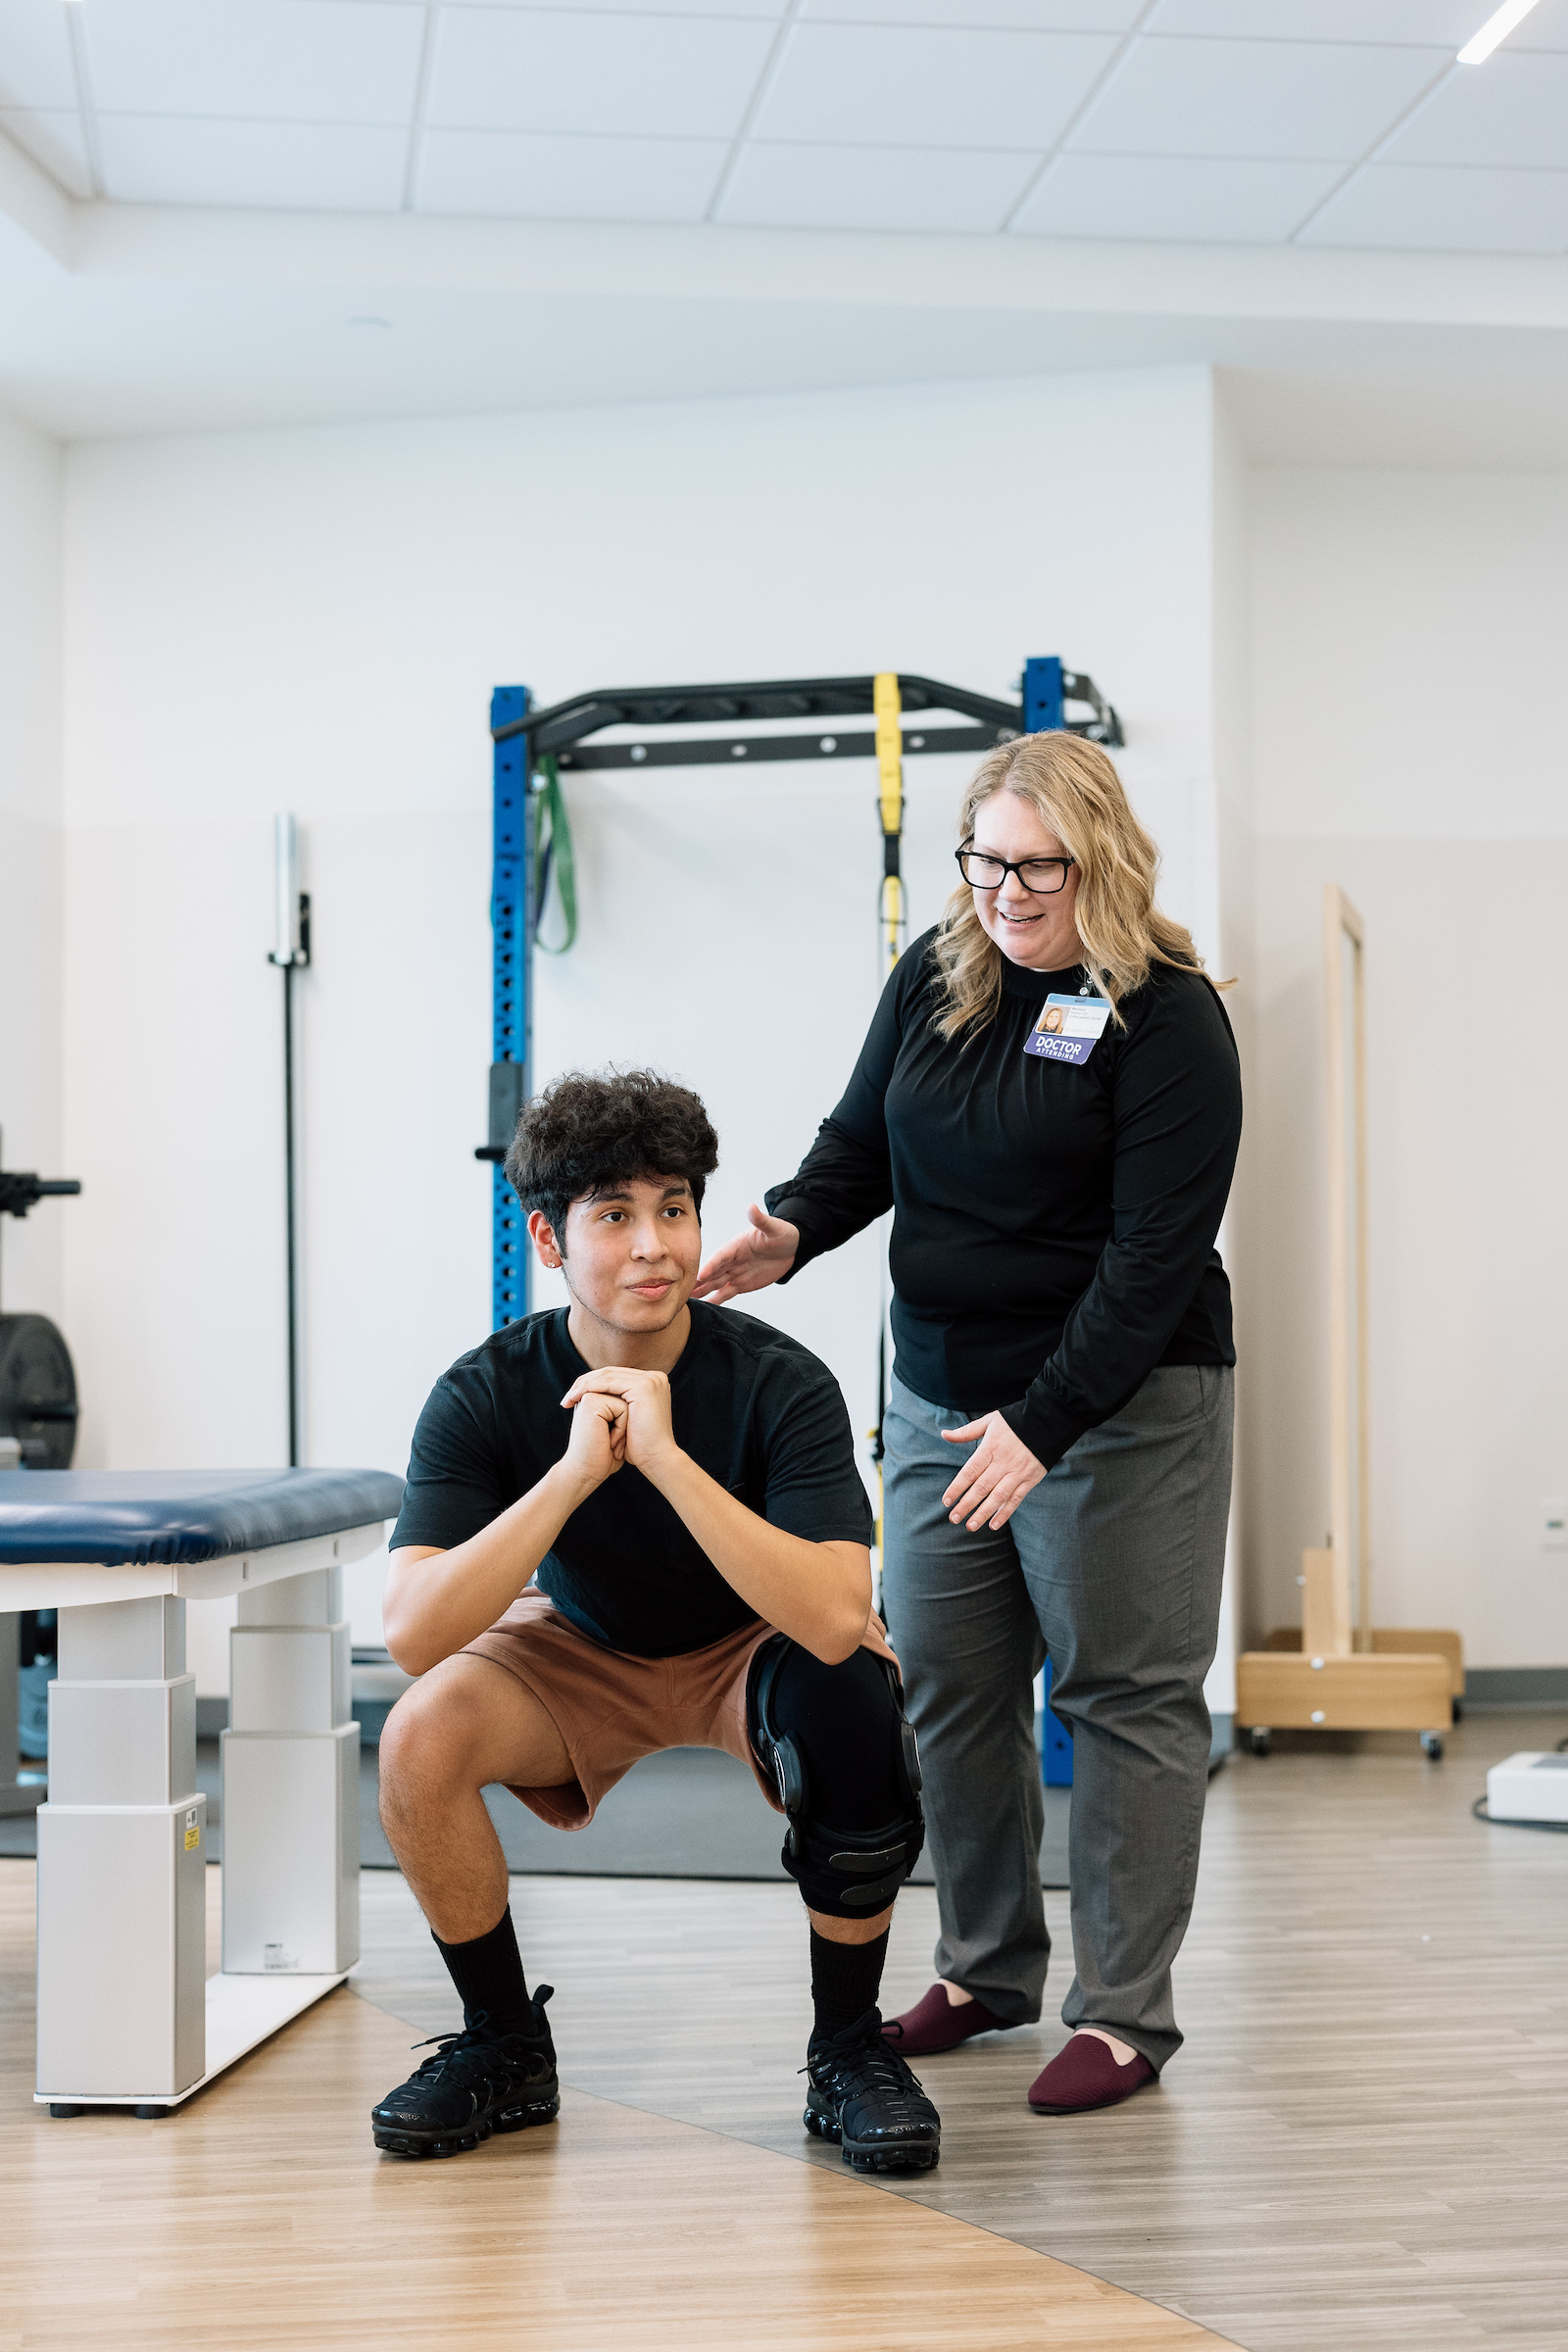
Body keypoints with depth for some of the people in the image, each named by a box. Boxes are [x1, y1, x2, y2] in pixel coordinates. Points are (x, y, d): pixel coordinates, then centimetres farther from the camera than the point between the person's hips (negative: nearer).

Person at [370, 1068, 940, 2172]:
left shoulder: (779, 1381, -28)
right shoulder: (487, 1394, -23)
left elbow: (836, 1618, -41)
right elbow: (412, 1632, -34)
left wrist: (666, 1457, -46)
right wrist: (574, 1472, -43)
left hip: (756, 1647, -1)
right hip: (580, 1647, 2)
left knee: (853, 1714, -34)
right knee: (420, 1738, -26)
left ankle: (847, 2051, -8)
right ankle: (505, 2048, 1)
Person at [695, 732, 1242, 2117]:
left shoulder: (1168, 1020, -14)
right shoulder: (934, 979, 5)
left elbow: (1155, 1252, -19)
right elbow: (864, 1141, 14)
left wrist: (1042, 1423, -25)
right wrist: (790, 1233, -8)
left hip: (1118, 1402, -6)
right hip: (941, 1392, 7)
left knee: (1123, 1693, 0)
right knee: (946, 1687, 11)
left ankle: (1125, 2013, 8)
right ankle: (987, 1969, 26)